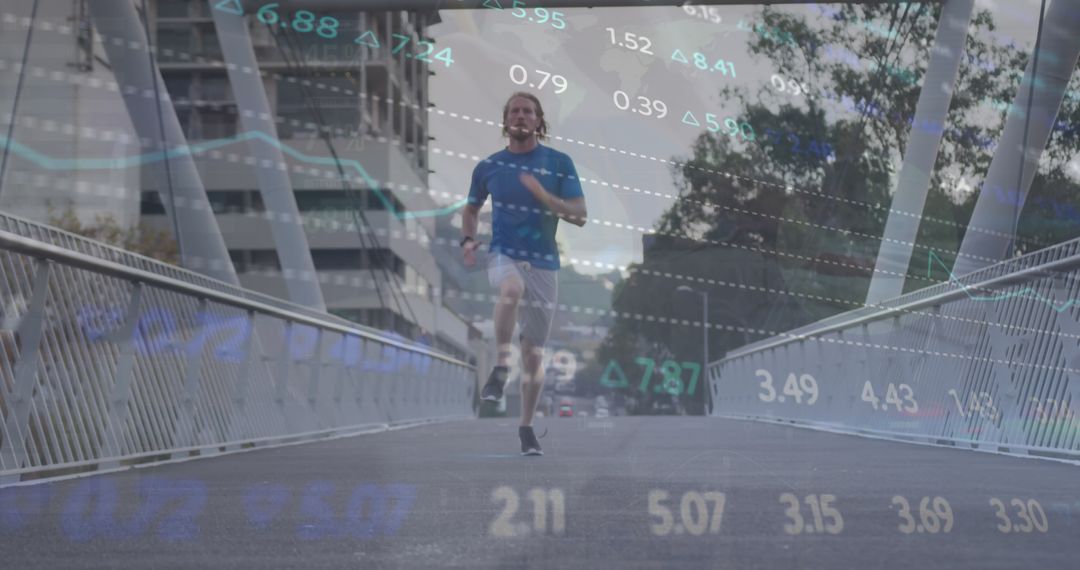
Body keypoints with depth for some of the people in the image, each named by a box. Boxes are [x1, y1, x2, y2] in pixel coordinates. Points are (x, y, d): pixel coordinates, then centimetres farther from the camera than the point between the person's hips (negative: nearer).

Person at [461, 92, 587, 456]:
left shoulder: (559, 163, 1)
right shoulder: (489, 166, 5)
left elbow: (580, 216, -5)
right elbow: (472, 208, 20)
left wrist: (542, 195, -19)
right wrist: (468, 239, 1)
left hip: (544, 264, 1)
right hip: (503, 255, -1)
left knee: (534, 354, 6)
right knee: (512, 288, -40)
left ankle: (527, 428, 22)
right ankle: (501, 368, -26)